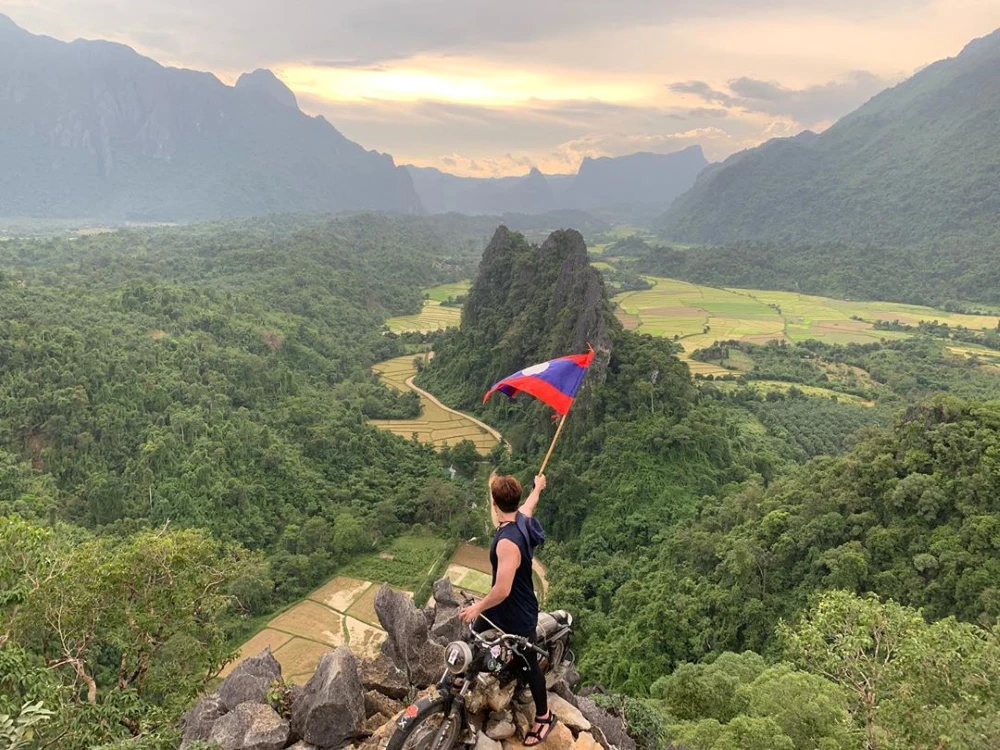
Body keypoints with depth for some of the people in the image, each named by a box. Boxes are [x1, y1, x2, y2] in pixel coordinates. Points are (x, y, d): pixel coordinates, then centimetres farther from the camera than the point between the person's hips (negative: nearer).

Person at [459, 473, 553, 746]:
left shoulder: (507, 541, -37)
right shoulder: (521, 518, -10)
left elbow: (502, 590, -34)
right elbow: (531, 503, 17)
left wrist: (477, 608, -18)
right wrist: (537, 487, 39)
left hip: (518, 617, -9)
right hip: (502, 609, 9)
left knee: (528, 666, 12)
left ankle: (544, 717, 33)